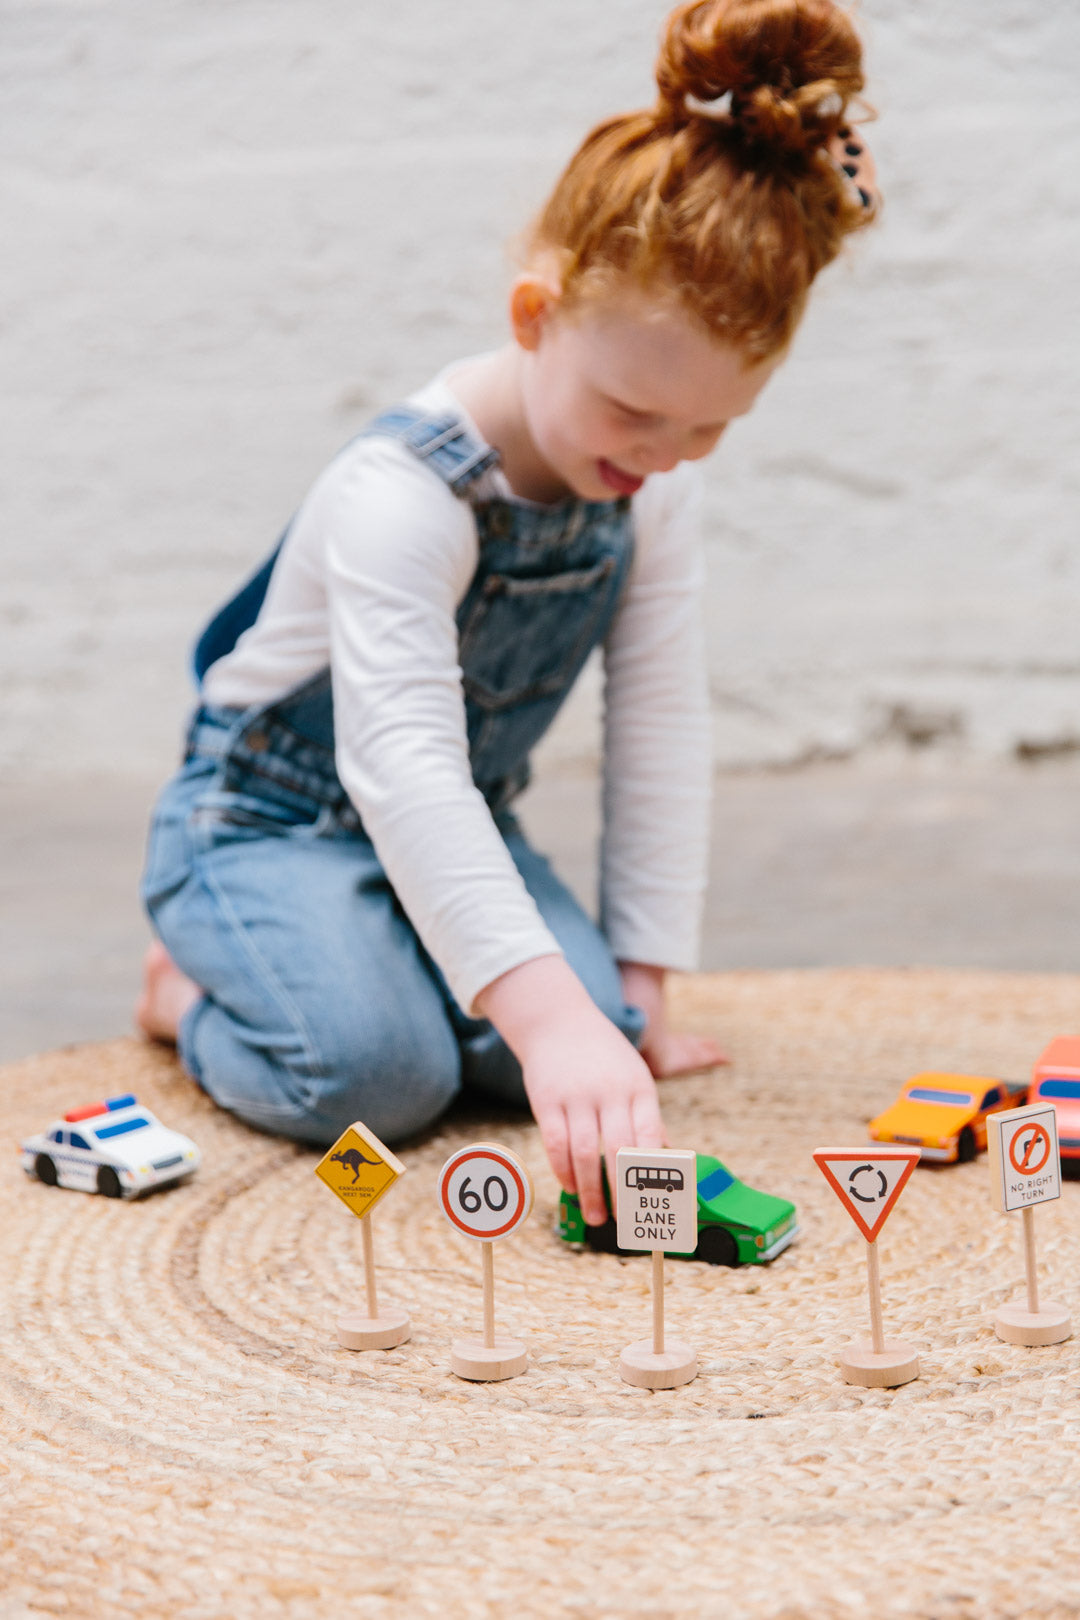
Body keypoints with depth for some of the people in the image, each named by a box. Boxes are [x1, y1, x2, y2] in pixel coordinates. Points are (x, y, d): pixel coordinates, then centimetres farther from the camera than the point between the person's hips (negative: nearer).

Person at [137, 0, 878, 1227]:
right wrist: (545, 1011, -52)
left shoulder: (655, 489, -9)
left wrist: (638, 984, -6)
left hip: (459, 829, 6)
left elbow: (661, 730, -4)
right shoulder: (401, 495, -32)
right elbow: (402, 766, -42)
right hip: (270, 820, -6)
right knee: (377, 1071, -31)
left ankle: (378, 957, 11)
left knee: (590, 1037, -19)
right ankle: (195, 990, 2)